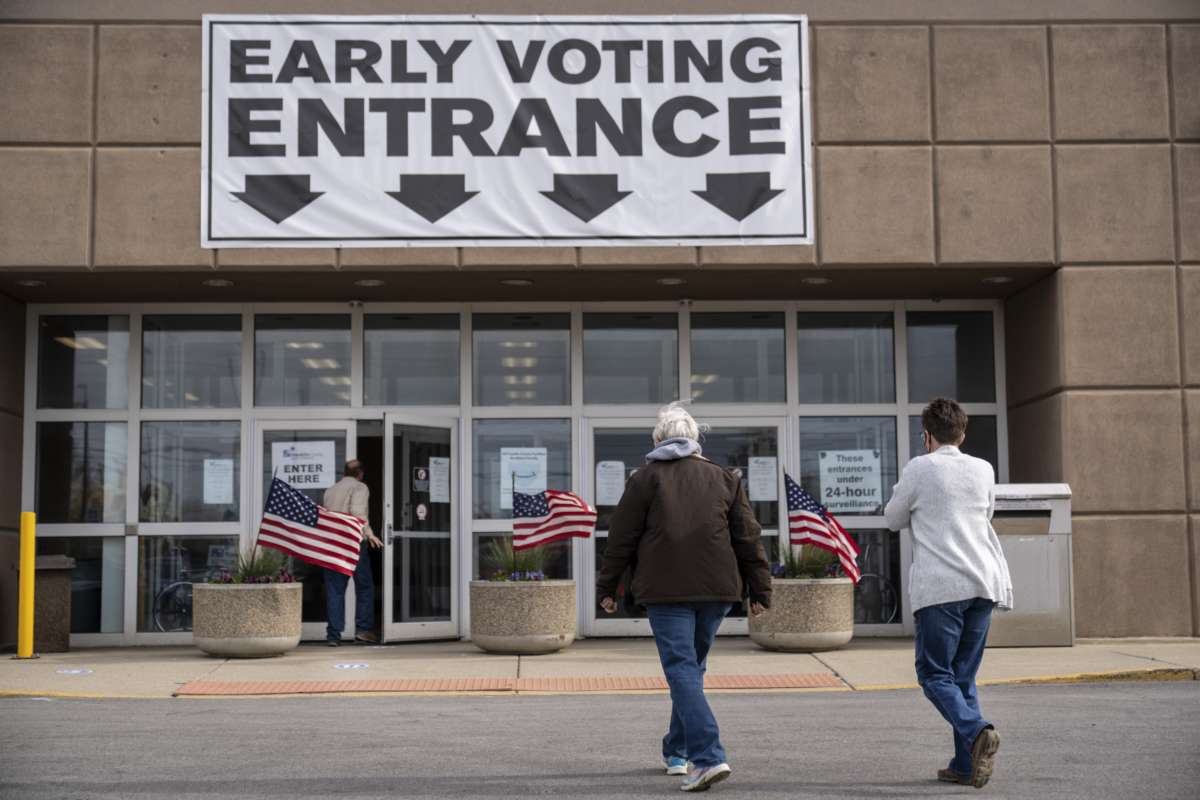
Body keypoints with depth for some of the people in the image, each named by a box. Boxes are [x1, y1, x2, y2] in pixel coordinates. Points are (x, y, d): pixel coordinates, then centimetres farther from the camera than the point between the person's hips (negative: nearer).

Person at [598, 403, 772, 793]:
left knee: (681, 669, -6)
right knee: (693, 667, 18)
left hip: (666, 589, -4)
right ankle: (676, 752, 29)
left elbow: (621, 537, 1)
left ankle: (708, 757, -20)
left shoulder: (646, 477, 2)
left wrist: (607, 587, 10)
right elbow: (748, 538, 9)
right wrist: (759, 592, 12)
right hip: (717, 588, 4)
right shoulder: (724, 478, 12)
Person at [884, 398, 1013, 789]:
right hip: (983, 581, 5)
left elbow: (894, 519, 9)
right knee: (964, 675, 12)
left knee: (934, 673, 1)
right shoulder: (983, 470, 11)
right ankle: (966, 764, 7)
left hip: (939, 587, -5)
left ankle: (977, 731, -24)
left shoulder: (920, 468, -2)